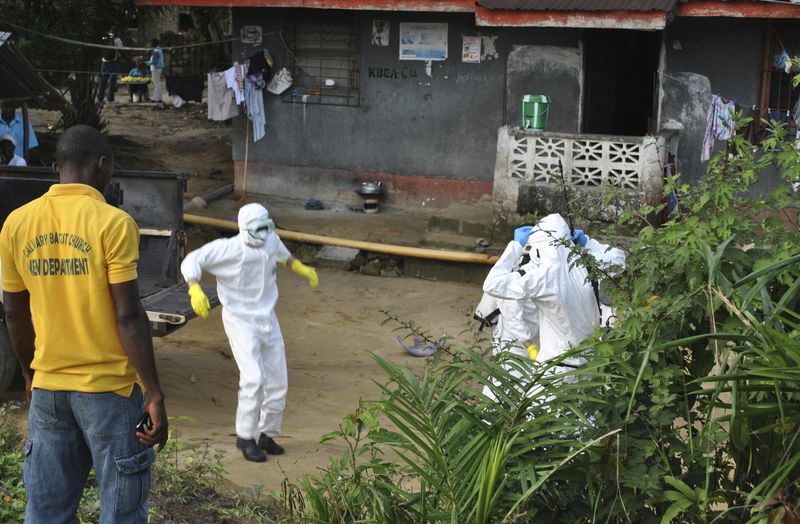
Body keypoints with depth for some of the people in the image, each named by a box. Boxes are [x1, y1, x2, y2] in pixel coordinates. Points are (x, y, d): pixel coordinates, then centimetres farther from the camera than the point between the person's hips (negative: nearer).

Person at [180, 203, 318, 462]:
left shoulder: (271, 241, -3)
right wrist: (195, 290, -31)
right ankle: (245, 437, -3)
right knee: (254, 378, -21)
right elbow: (192, 260, -16)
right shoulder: (229, 249, -20)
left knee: (277, 382, 10)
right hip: (241, 321, -6)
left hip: (267, 320, 7)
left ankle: (267, 435, 28)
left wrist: (301, 268, 20)